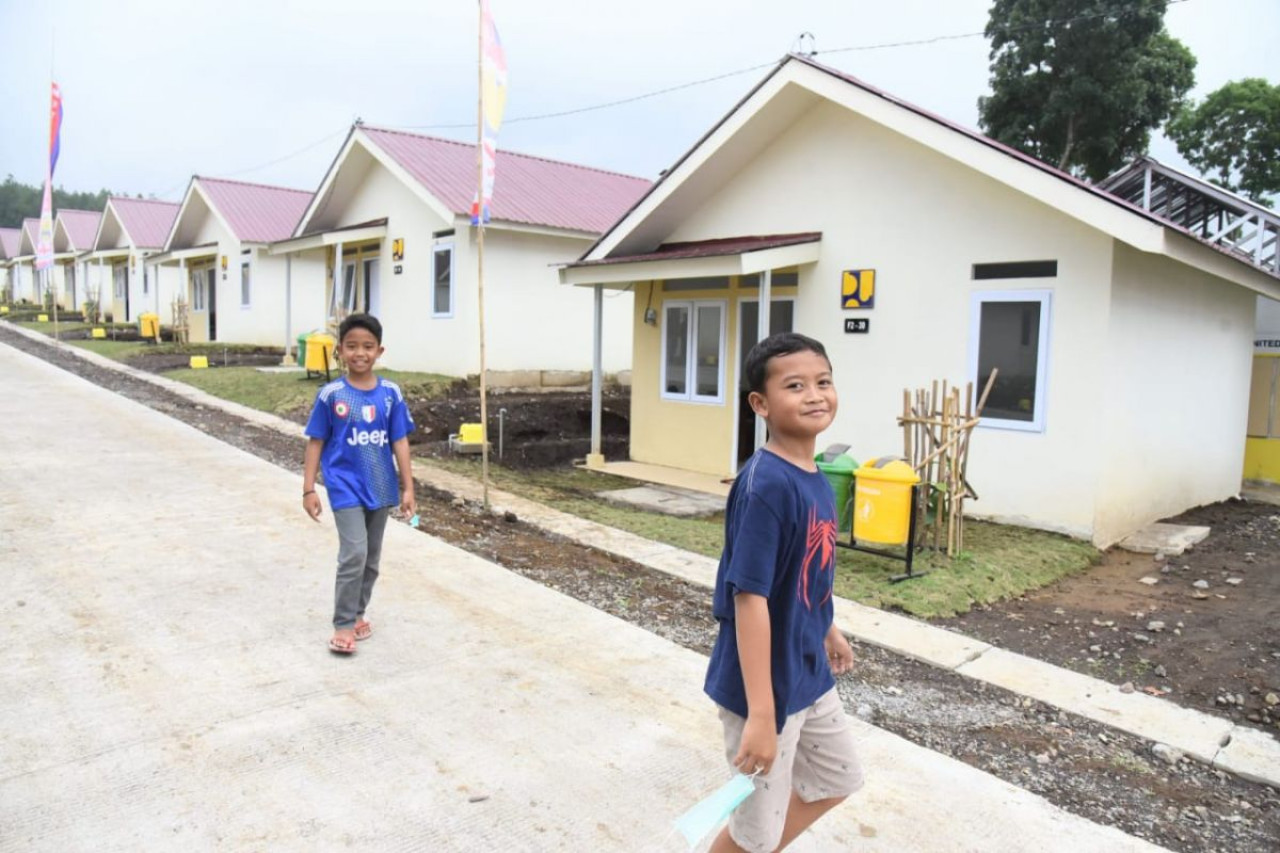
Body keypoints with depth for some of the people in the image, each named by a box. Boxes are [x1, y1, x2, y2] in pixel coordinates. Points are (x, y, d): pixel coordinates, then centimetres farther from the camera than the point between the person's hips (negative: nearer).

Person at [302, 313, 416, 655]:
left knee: (371, 558, 14)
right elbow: (316, 443, -2)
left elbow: (400, 442, 1)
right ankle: (343, 624, 1)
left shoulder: (390, 393, -3)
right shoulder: (331, 394, -8)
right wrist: (309, 489, -4)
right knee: (354, 554, -13)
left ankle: (357, 613, 32)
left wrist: (408, 488, -1)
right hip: (345, 487, -3)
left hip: (380, 488, 3)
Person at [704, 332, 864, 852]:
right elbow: (750, 599, -28)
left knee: (838, 778, 27)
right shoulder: (766, 485, -27)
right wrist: (761, 714, -27)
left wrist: (828, 631, 27)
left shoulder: (814, 477, 1)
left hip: (809, 674, 9)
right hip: (765, 683, -9)